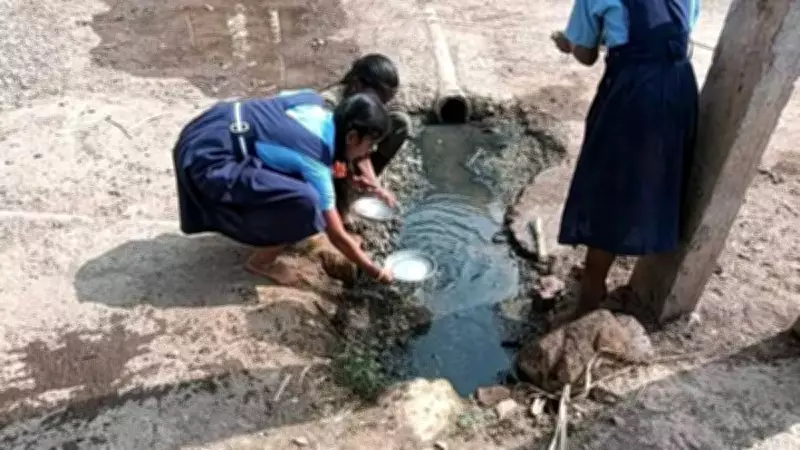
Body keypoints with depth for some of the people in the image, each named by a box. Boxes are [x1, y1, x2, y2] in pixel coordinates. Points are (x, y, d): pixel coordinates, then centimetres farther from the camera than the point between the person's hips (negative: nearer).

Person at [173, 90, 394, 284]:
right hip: (209, 160, -10)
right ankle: (262, 261, 2)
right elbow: (337, 236, -12)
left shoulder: (315, 101, 2)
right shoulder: (316, 159, -17)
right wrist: (378, 273, 0)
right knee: (304, 202, -22)